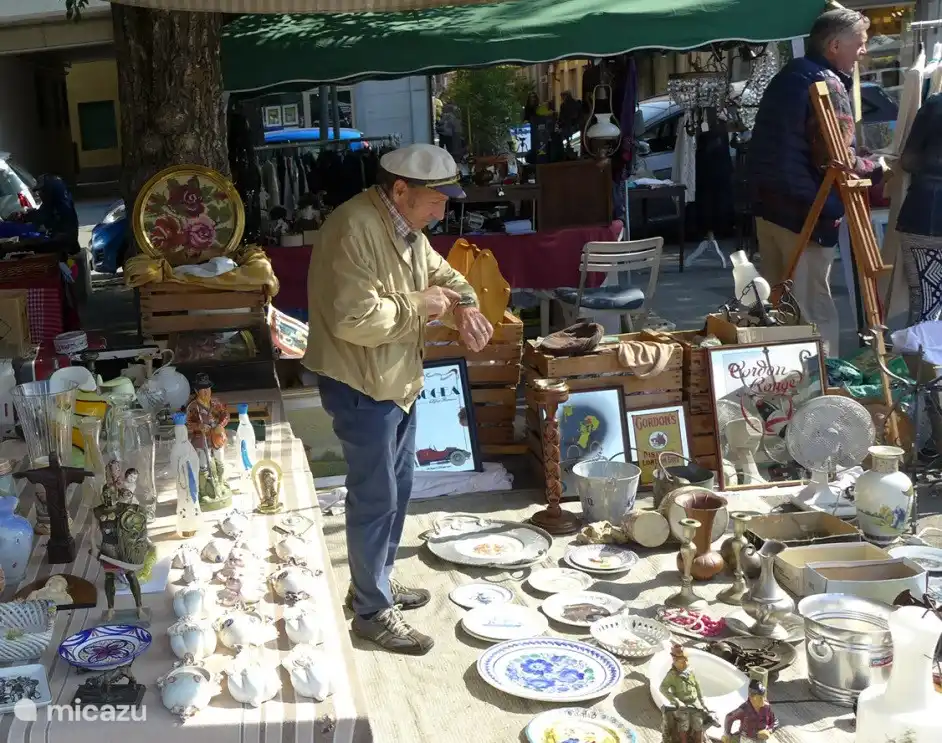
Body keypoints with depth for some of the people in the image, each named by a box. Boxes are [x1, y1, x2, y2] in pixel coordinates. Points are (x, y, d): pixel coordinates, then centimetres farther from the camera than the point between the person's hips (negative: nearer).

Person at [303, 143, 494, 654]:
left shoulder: (405, 227, 7)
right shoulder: (354, 229, -25)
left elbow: (441, 272, 20)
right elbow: (354, 320, -32)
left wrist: (463, 306, -2)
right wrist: (418, 304, -19)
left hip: (398, 381, 10)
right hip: (361, 387, -10)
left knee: (398, 485, 19)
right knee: (375, 498, 0)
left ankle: (377, 580, 37)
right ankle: (373, 611, 14)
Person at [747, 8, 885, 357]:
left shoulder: (788, 75, 16)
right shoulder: (826, 83, -12)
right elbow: (835, 160, -18)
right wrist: (876, 169, -2)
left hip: (769, 204, 9)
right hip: (803, 212, -9)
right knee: (815, 311, -4)